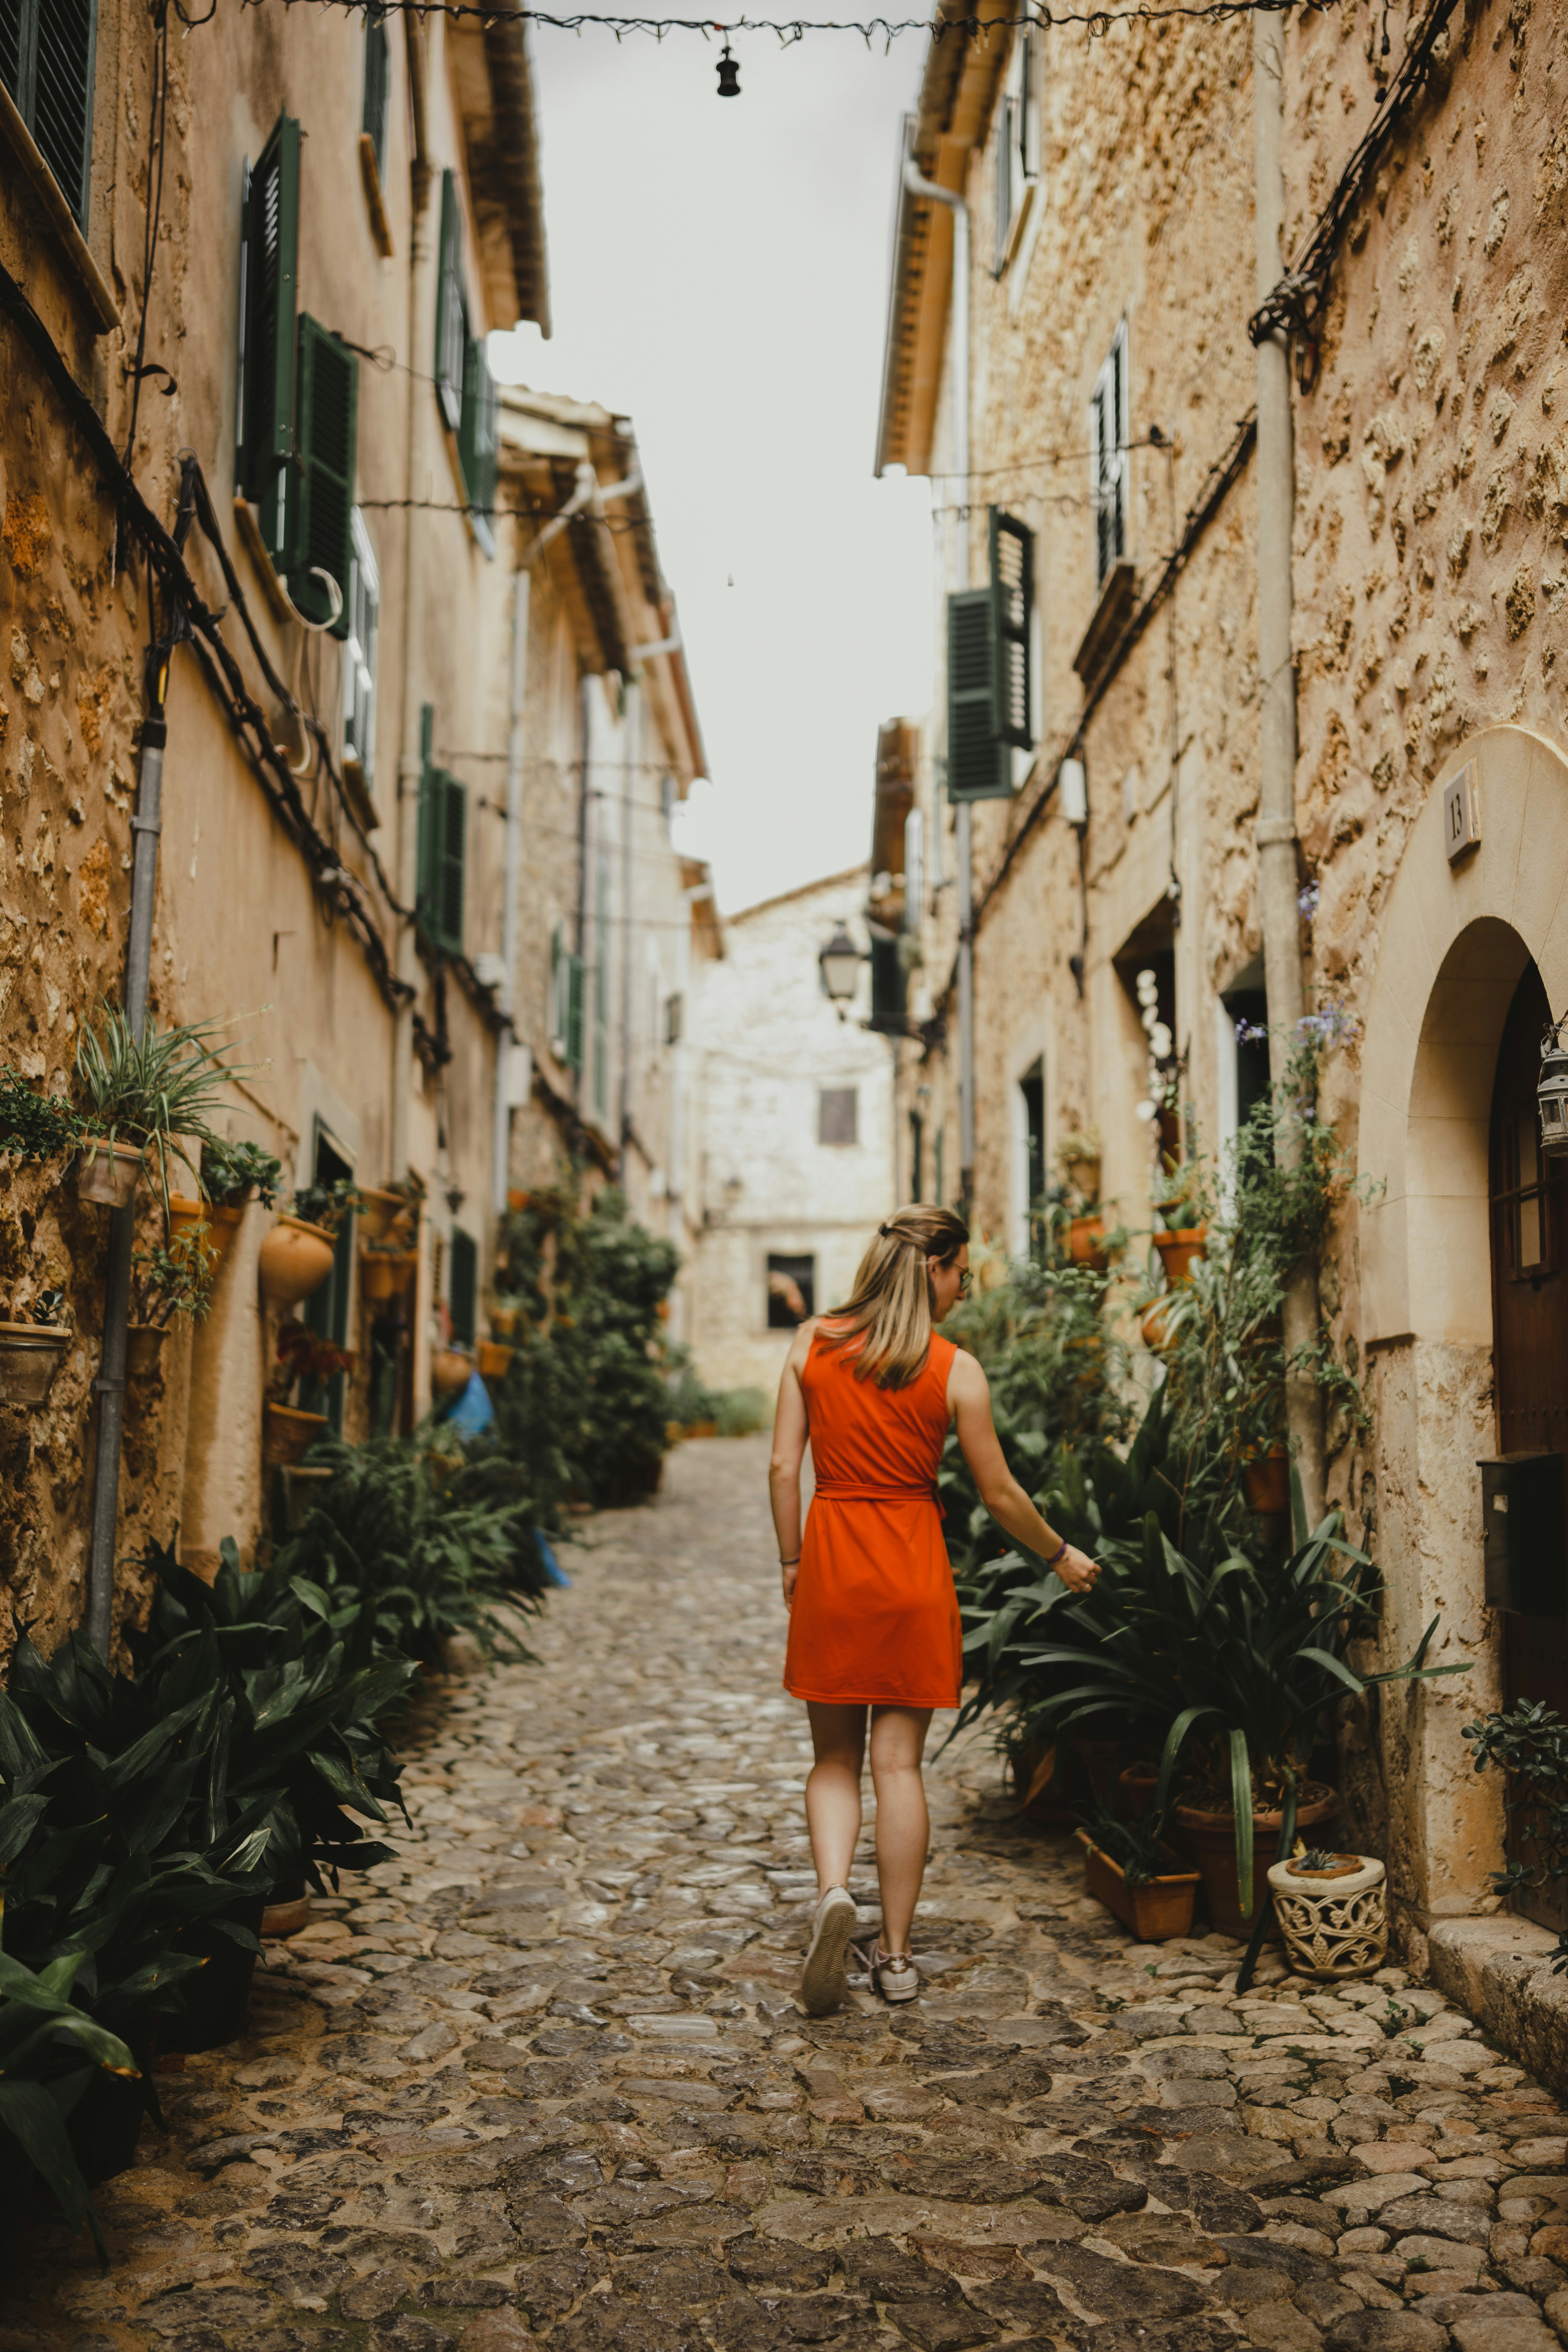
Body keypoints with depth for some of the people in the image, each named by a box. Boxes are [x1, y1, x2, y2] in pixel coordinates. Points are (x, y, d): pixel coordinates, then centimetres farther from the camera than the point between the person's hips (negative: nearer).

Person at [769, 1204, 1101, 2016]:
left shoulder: (811, 1343, 0)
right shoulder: (955, 1371, -7)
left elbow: (784, 1468, -1)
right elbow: (999, 1493, -1)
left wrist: (791, 1561, 10)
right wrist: (1061, 1556, 14)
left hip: (831, 1556, 2)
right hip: (912, 1567, -2)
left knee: (835, 1758, 14)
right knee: (899, 1762, 6)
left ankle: (833, 1890, -11)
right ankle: (895, 1953, 13)